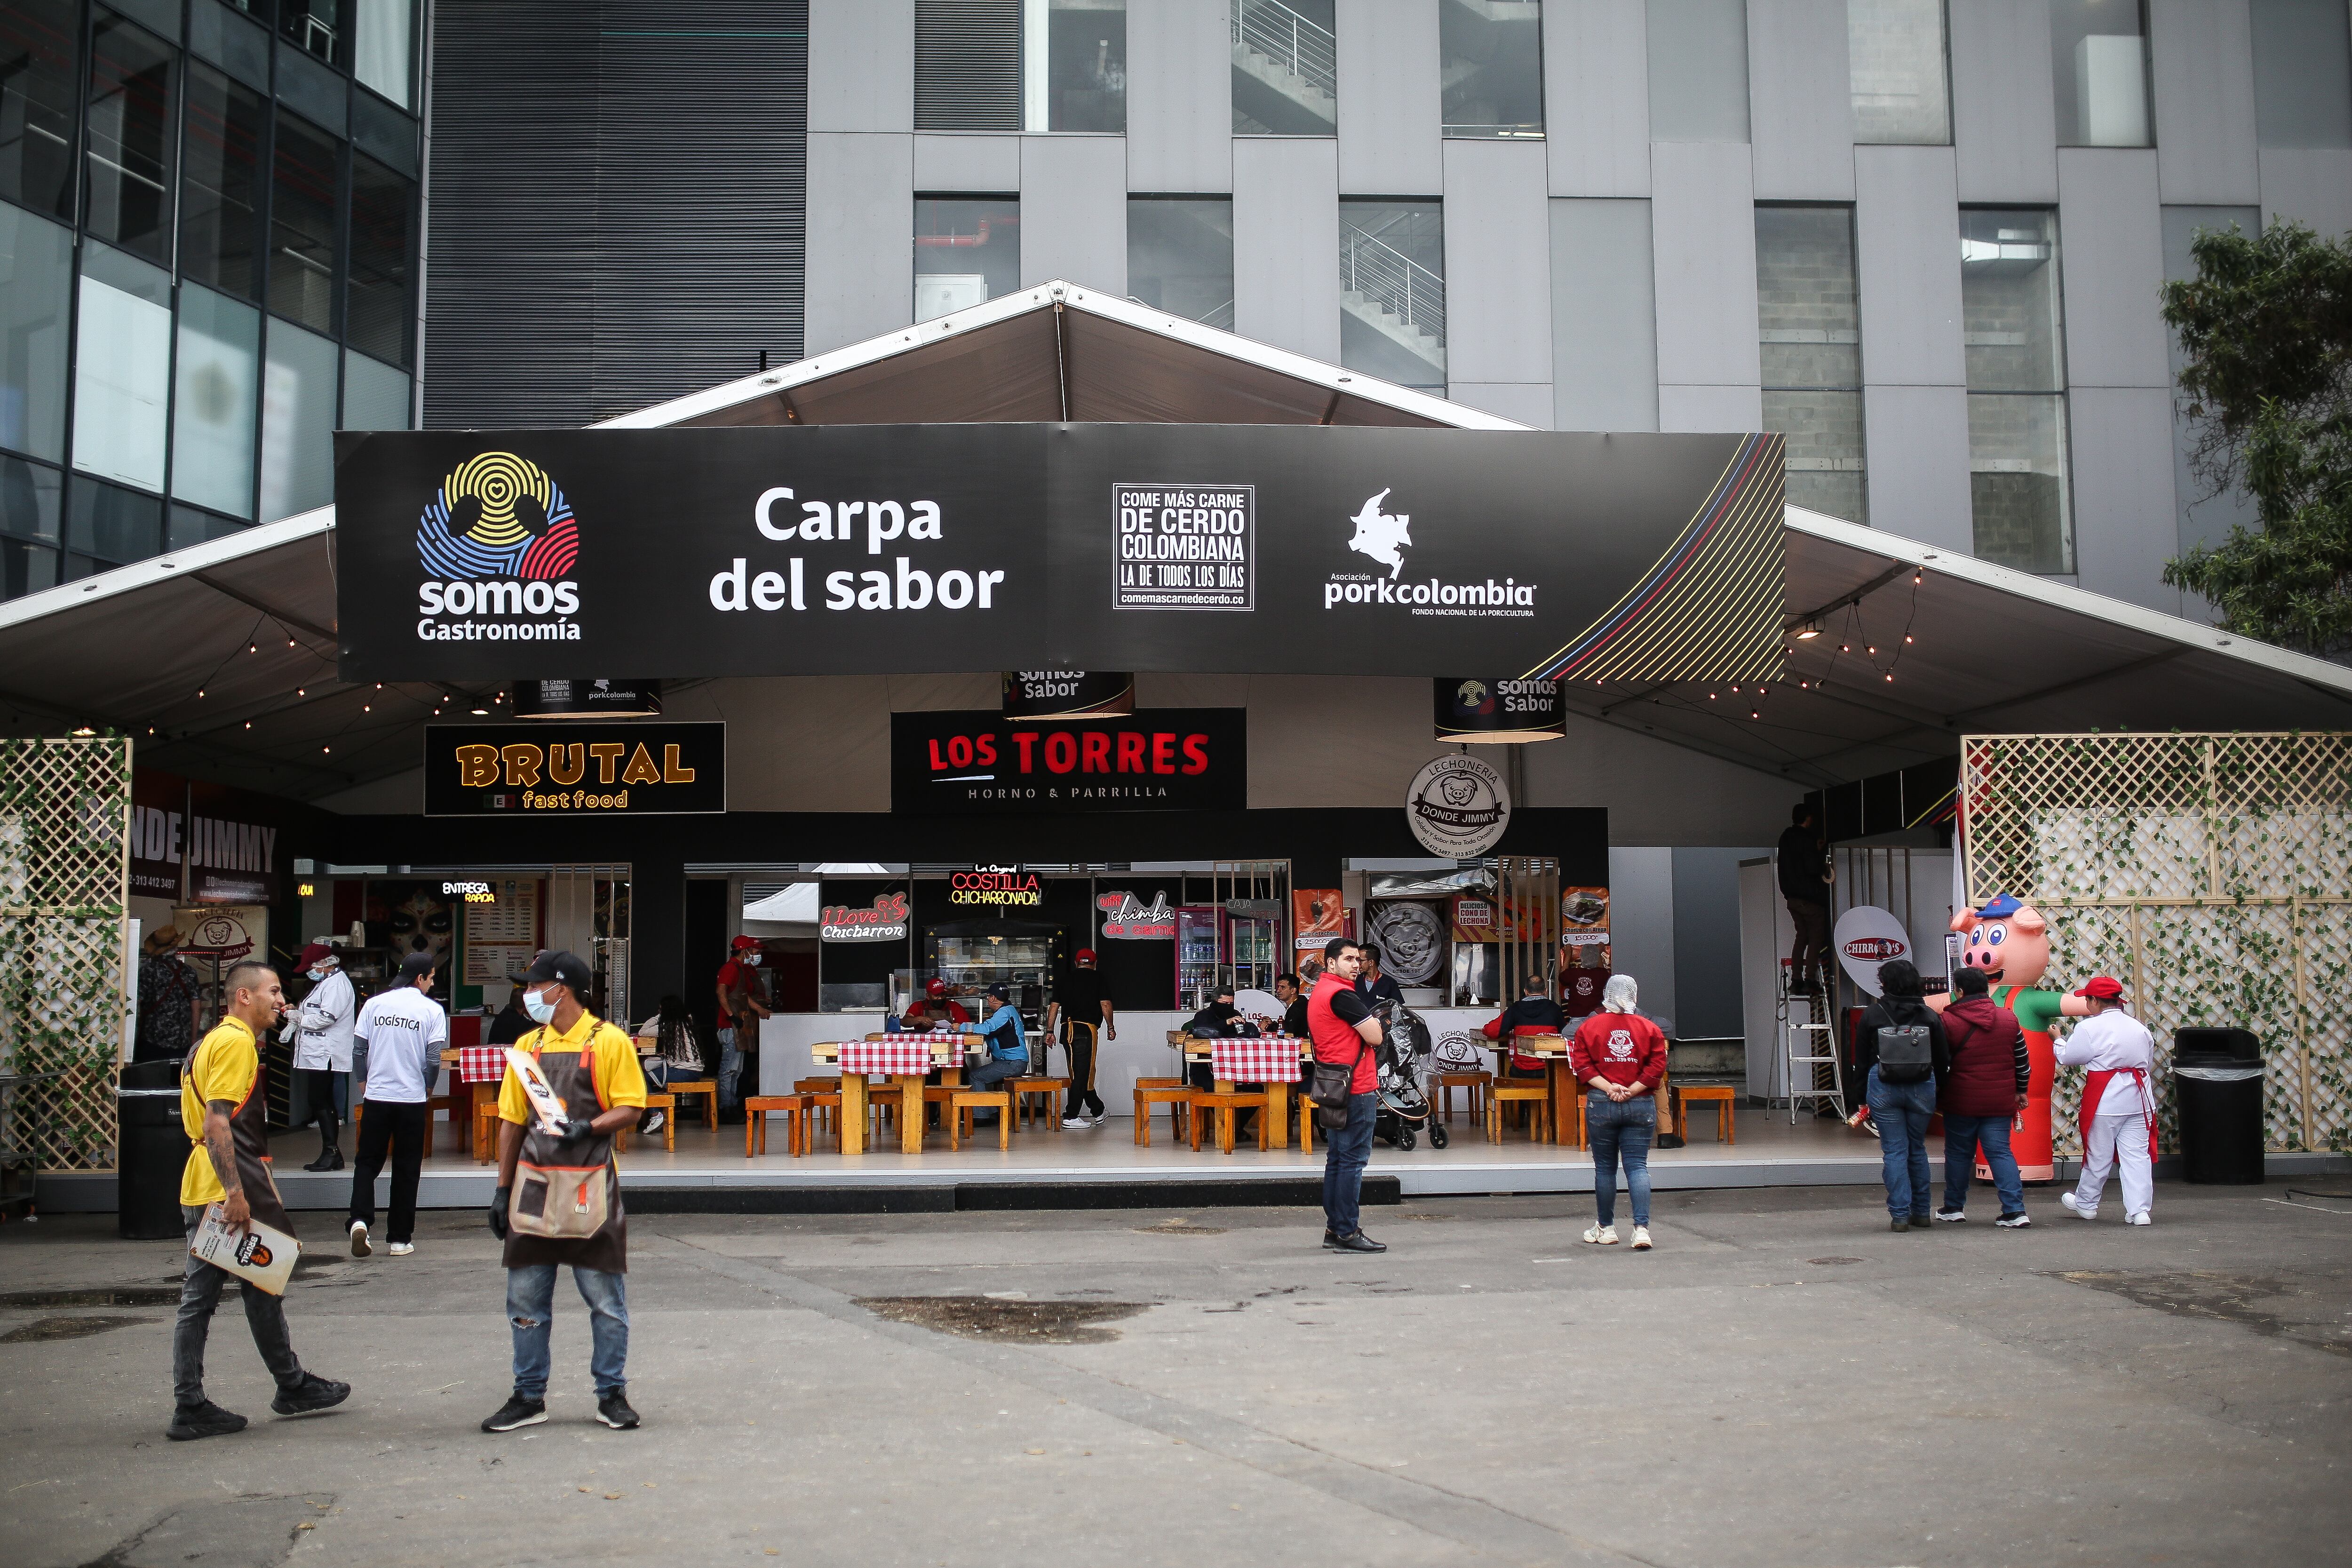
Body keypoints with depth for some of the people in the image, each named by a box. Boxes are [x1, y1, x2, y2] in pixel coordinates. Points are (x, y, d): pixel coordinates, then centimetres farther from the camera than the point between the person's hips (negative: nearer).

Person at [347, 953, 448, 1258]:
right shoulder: (432, 1010, -5)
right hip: (412, 1098, -2)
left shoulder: (374, 1004, 3)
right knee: (406, 1168, 7)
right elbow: (434, 1059, -9)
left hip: (376, 1096, 2)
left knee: (368, 1161, 11)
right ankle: (401, 1239, 11)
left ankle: (360, 1219, -11)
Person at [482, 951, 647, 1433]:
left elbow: (630, 1108, -6)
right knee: (525, 1299, 8)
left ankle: (612, 1395, 14)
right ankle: (529, 1398, 19)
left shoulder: (608, 1041, -3)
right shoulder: (528, 1046, 12)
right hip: (535, 1187, 5)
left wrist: (588, 1128, -24)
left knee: (606, 1299, 2)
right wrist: (503, 1190, 9)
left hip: (590, 1187, -5)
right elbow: (512, 1120, 13)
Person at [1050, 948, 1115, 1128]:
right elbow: (1106, 1005, -3)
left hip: (1067, 1030, 6)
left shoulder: (1064, 980, 14)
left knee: (1082, 1073, 15)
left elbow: (1054, 1007, 12)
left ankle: (1097, 1111, 27)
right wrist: (1111, 1028, 7)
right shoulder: (1098, 978, 2)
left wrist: (1050, 1031, 17)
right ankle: (1071, 1117, -6)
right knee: (1083, 1074, -3)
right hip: (1087, 1030, -6)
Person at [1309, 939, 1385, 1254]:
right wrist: (1374, 1023, 4)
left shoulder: (1319, 993, 18)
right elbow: (1375, 1036, -16)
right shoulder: (1342, 995, -15)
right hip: (1356, 1087, -11)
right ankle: (1347, 1232, -6)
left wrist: (1368, 1023, 8)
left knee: (1337, 1159, 13)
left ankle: (1334, 1229, 16)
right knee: (1353, 1160, -8)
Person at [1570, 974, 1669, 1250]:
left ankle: (1605, 1228, 19)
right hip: (1641, 1106, 0)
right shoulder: (1650, 1029, 2)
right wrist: (1631, 1091, -8)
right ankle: (1642, 1228, -10)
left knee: (1605, 1167, 10)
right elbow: (1657, 1067, -5)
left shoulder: (1588, 1027, 1)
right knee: (1637, 1166, 2)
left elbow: (1583, 1066, -6)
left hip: (1600, 1104, 0)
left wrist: (1609, 1088, -11)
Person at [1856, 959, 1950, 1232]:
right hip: (1922, 1087, 2)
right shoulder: (1930, 1015, 2)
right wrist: (1936, 1088, 17)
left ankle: (1900, 1215, -2)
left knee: (1894, 1151, 2)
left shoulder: (1872, 1014, -3)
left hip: (1884, 1088, -2)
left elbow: (1861, 1060, 1)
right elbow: (1943, 1060, 5)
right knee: (1917, 1149, 16)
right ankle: (1921, 1212, 21)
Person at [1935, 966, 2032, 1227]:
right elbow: (2022, 1060, 10)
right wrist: (2021, 1090, 22)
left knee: (1958, 1153, 10)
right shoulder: (2009, 1019, 3)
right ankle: (2015, 1210, -5)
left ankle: (1954, 1208, 21)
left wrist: (1936, 1097, 8)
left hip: (1961, 1102, -3)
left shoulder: (1948, 1021, -8)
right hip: (2000, 1101, 3)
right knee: (2000, 1151, 4)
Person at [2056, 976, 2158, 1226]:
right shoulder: (2139, 1027, 8)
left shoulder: (2090, 1027, -11)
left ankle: (2086, 1204, 26)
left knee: (2098, 1156, 9)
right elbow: (2149, 1064, 16)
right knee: (2137, 1155, 3)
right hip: (2139, 1098, 4)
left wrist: (2058, 1041, 14)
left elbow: (2068, 1058, -4)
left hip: (2106, 1101, -4)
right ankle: (2139, 1210, -2)